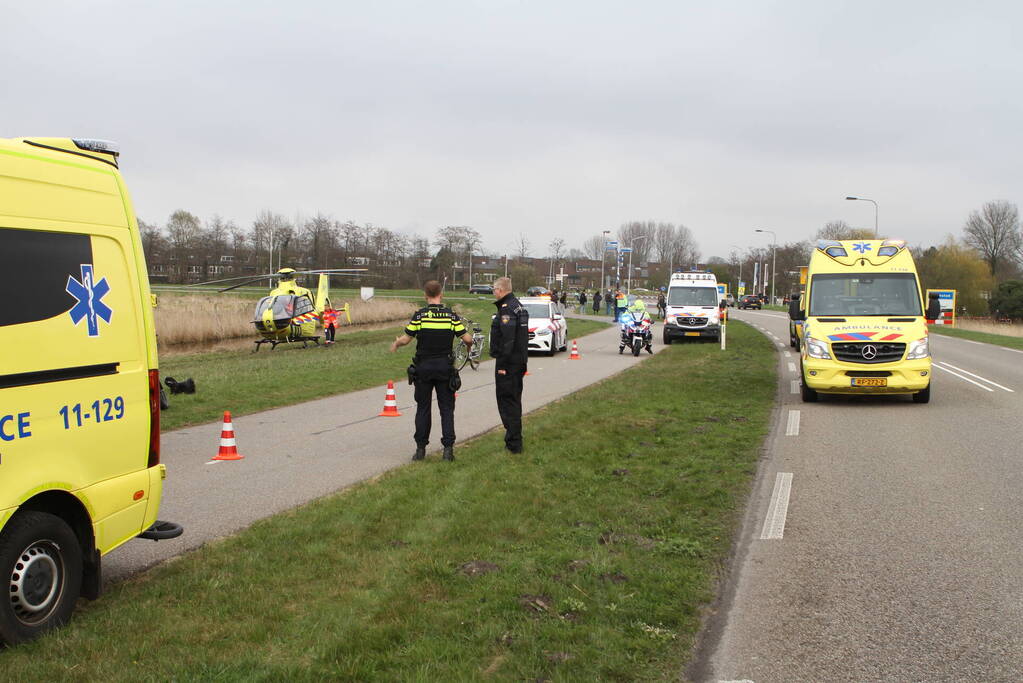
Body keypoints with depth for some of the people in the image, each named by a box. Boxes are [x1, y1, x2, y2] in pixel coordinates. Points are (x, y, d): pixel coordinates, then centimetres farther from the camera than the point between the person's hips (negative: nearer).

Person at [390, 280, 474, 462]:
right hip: (445, 368, 1)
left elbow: (406, 339, -5)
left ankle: (421, 448, 9)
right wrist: (470, 344, 19)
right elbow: (467, 339, -5)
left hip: (423, 367, 0)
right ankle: (448, 448, 0)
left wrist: (396, 344, 17)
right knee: (447, 408, 6)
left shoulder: (419, 315, -8)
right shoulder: (451, 315, -4)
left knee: (423, 408, 8)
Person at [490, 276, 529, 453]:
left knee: (507, 400, -5)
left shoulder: (506, 309, -18)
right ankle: (515, 438, 27)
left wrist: (502, 364, -22)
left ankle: (514, 442, -4)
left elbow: (507, 340, -24)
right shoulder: (519, 306, 14)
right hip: (520, 361, 10)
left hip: (508, 362, -10)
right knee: (514, 400, 18)